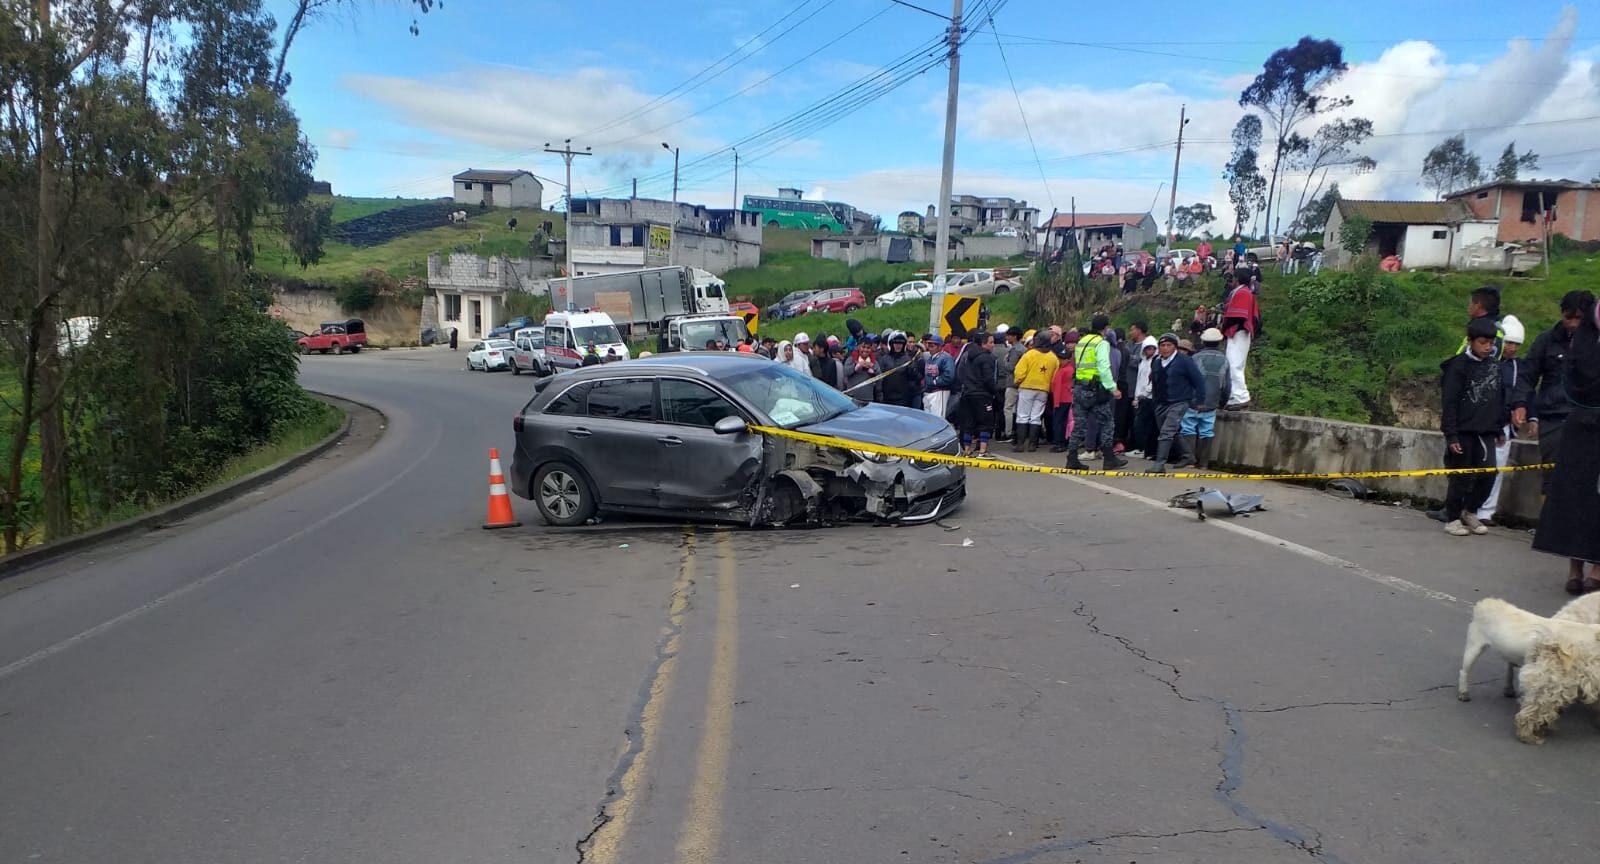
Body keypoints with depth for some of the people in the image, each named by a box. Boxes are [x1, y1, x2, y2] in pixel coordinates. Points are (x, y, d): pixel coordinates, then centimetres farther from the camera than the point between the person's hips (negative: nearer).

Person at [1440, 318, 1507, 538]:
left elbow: (1499, 400, 17)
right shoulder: (1459, 366, -7)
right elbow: (1450, 403, -10)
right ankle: (1452, 519, 14)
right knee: (1462, 477, 0)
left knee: (1489, 472, -1)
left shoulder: (1494, 365, 10)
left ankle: (1470, 511, 20)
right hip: (1463, 430, -5)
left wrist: (1500, 429, 17)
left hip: (1486, 430, 5)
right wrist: (1451, 435, -14)